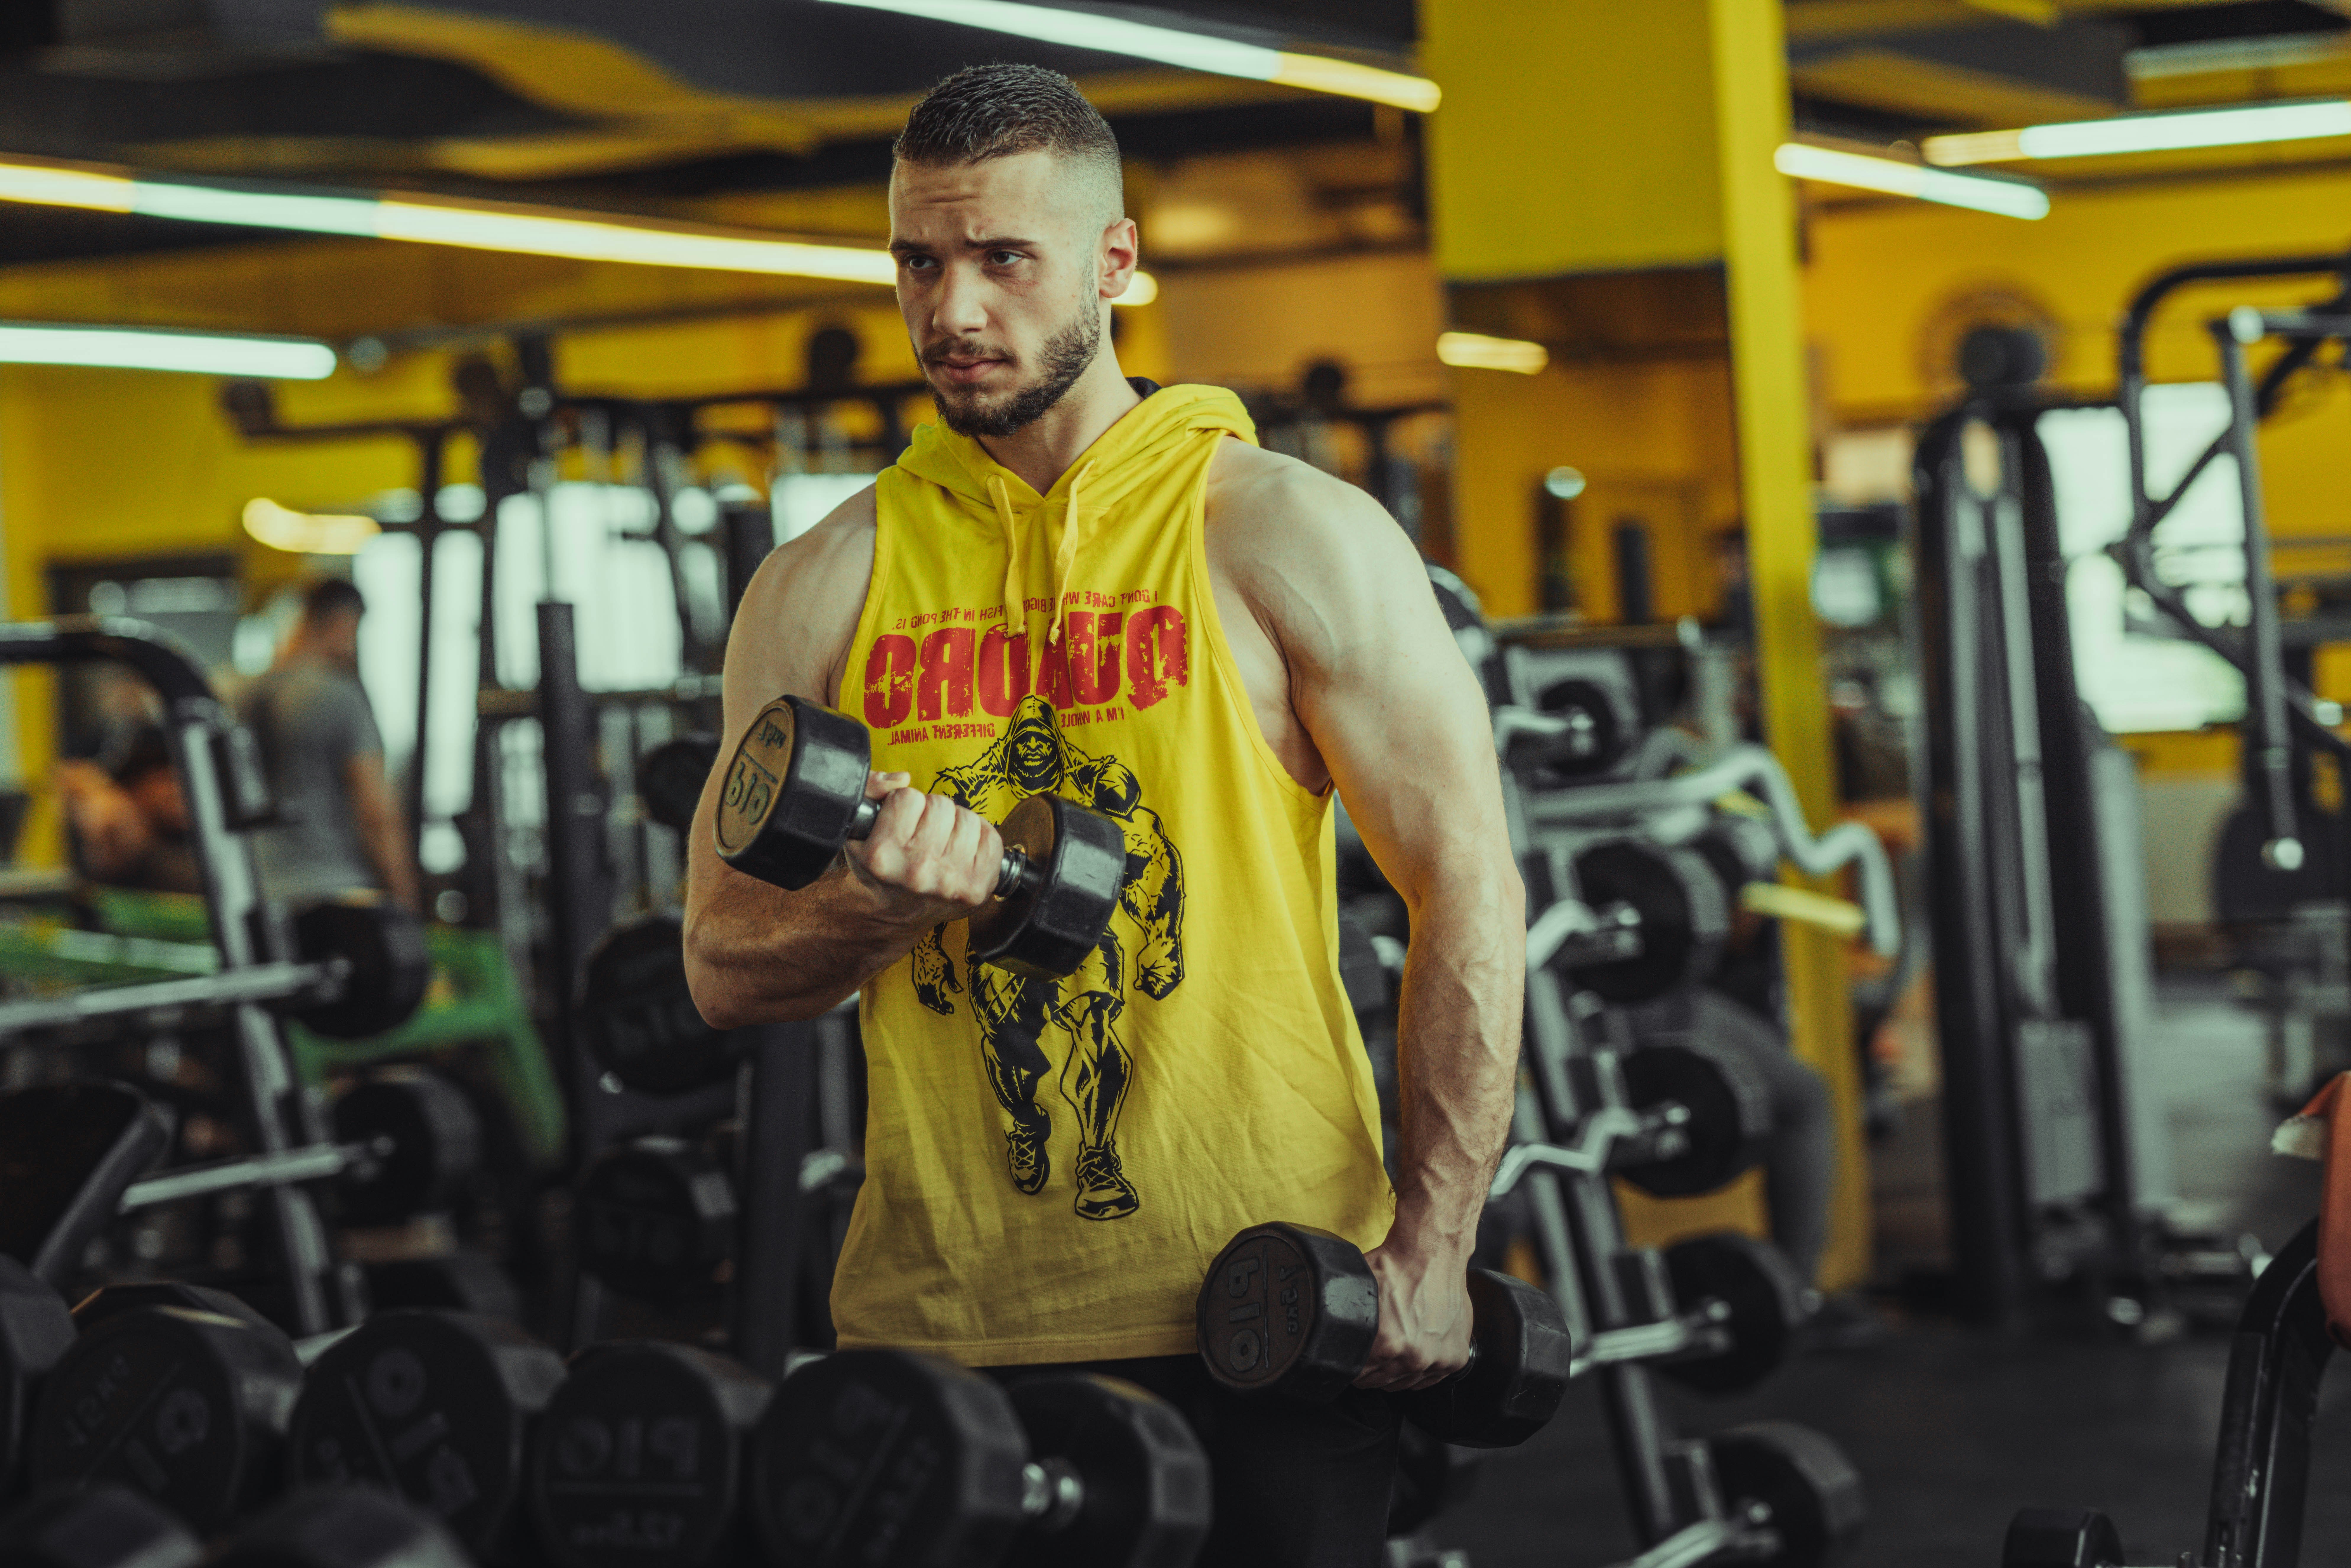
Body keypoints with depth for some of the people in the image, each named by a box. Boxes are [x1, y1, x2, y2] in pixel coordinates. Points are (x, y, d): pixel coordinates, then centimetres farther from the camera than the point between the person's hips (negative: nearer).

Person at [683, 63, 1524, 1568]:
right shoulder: (825, 590, 7)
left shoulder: (1291, 540, -1)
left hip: (1262, 1311, -2)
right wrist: (874, 913, -14)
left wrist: (1432, 1246, -9)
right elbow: (726, 964, 9)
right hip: (941, 1318, 2)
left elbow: (1471, 887, -3)